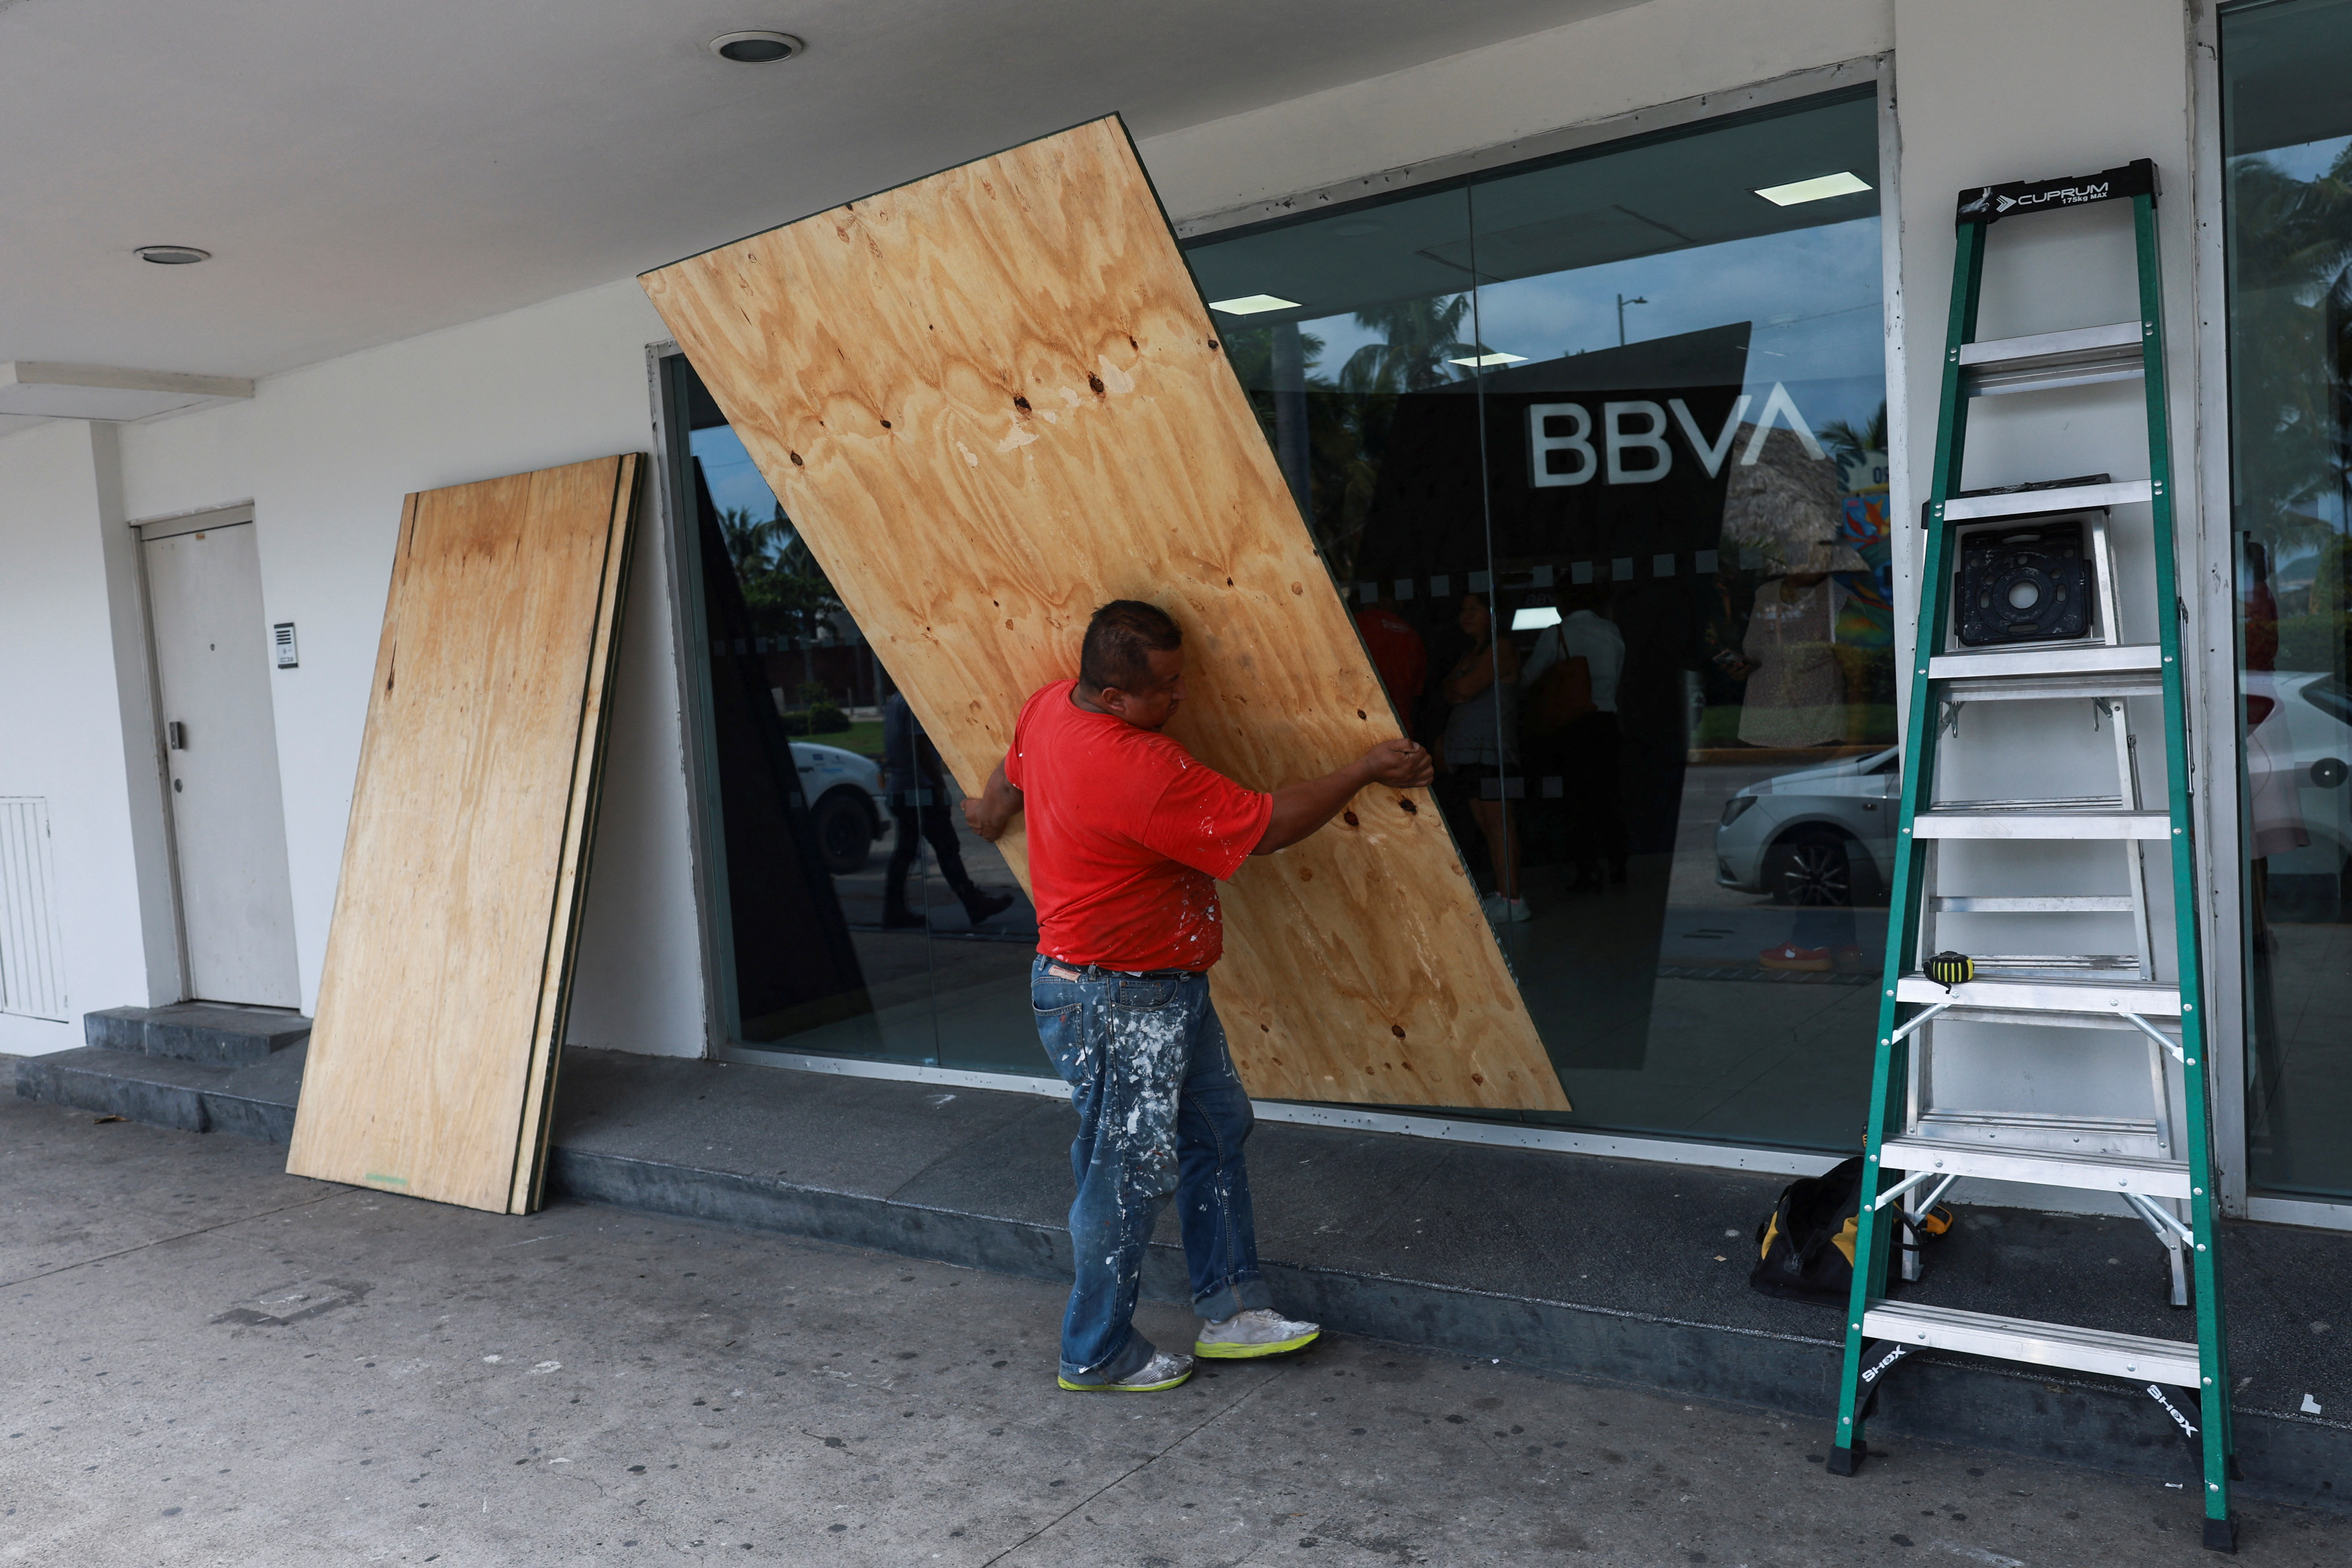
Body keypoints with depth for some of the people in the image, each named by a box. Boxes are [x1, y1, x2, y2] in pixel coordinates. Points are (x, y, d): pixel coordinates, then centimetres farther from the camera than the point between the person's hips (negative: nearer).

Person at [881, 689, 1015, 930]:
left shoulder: (895, 701, 14)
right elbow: (922, 748, -20)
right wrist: (940, 785, -16)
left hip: (898, 790, 10)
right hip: (920, 790, -10)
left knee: (904, 850, 11)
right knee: (947, 848, -3)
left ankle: (895, 912, 11)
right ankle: (975, 905, 3)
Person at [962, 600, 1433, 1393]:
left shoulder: (1050, 703, -2)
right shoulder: (1140, 773, -31)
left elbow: (1013, 772, 20)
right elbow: (1265, 827, -23)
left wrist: (993, 811, 43)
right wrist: (1366, 772, -11)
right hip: (1115, 1005, -10)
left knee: (1215, 1130, 17)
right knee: (1129, 1176, 4)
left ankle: (1230, 1310, 28)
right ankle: (1097, 1356, 23)